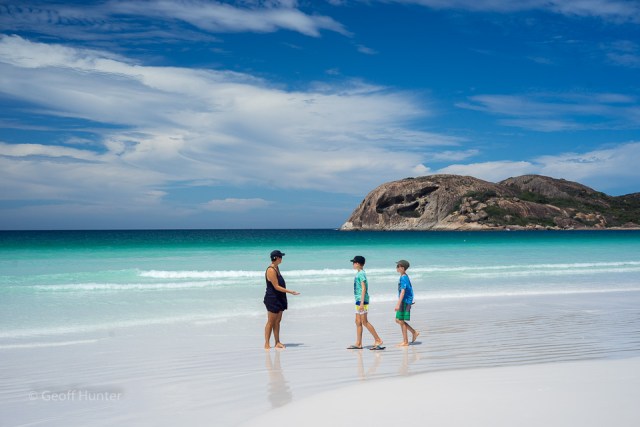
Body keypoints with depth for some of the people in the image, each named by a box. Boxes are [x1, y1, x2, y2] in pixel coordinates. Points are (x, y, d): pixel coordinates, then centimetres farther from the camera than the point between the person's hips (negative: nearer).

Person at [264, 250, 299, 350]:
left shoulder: (276, 268, 11)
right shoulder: (271, 270, -20)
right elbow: (276, 287, -21)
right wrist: (290, 291, -21)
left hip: (279, 299, 9)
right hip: (272, 299, -9)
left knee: (277, 321, 11)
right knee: (271, 322, -2)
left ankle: (277, 343, 16)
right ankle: (267, 344, 5)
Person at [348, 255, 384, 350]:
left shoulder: (361, 274, -14)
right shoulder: (359, 273, 15)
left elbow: (363, 288, -20)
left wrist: (362, 302, -23)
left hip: (362, 300, -10)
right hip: (359, 300, 10)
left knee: (364, 322, -7)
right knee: (358, 322, 10)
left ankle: (378, 340, -4)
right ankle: (358, 344, 14)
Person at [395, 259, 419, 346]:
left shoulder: (403, 278, -17)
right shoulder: (405, 277, 13)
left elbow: (403, 291, -23)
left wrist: (398, 304, -25)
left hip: (405, 302, -10)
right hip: (404, 302, 10)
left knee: (401, 321, -3)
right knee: (398, 320, 13)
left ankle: (405, 342, 5)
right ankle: (414, 332, 20)